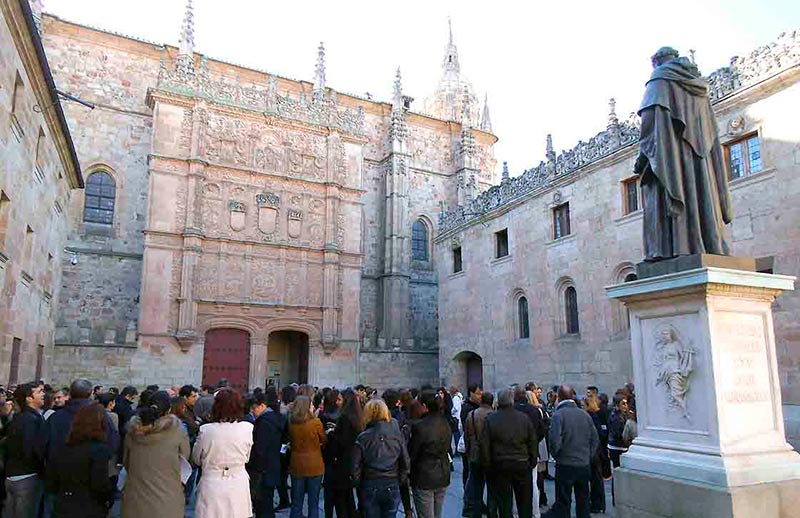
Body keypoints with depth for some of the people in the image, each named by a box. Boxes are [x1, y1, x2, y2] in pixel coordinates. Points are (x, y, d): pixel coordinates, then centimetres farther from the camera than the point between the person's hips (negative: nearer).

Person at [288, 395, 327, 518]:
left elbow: (291, 442, 8)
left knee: (296, 503, 13)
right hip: (314, 466, -3)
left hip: (296, 465, 3)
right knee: (313, 503, 8)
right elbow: (324, 440, 0)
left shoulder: (291, 423, -5)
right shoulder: (316, 422, -15)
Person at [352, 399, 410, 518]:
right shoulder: (397, 434, -5)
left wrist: (357, 483, 8)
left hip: (370, 487, -2)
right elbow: (405, 463, -2)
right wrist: (400, 480, 10)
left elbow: (356, 467, -8)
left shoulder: (363, 438, -11)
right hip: (392, 486, 2)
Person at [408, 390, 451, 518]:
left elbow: (411, 454, -14)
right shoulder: (445, 423, 0)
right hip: (443, 477, 6)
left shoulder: (419, 426, -20)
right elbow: (447, 449, 9)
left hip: (424, 479, -6)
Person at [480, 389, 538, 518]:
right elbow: (533, 443, 1)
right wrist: (532, 462, 10)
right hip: (522, 465, 1)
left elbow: (484, 445, -5)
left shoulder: (490, 419, -6)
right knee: (525, 502, 14)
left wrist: (487, 466, 3)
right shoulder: (524, 418, -3)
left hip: (500, 465, -1)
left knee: (504, 502, 8)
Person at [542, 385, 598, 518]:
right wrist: (587, 456, 15)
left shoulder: (558, 415, -13)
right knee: (583, 503, 16)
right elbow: (595, 439, 6)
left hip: (565, 466, -4)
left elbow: (555, 440, -19)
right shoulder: (585, 415, 2)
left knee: (562, 503, 4)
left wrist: (556, 455, -1)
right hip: (584, 466, 5)